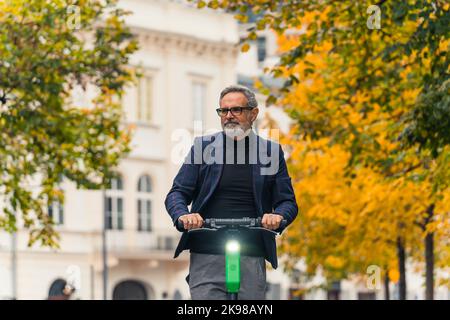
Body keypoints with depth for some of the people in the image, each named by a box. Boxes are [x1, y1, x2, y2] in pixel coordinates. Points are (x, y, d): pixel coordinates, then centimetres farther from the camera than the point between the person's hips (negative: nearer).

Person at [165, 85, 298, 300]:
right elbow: (177, 193, 7)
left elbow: (288, 201, 9)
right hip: (206, 258, -1)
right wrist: (183, 215, -16)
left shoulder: (271, 152, 10)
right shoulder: (203, 147, 9)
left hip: (252, 260, 1)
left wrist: (278, 216, -14)